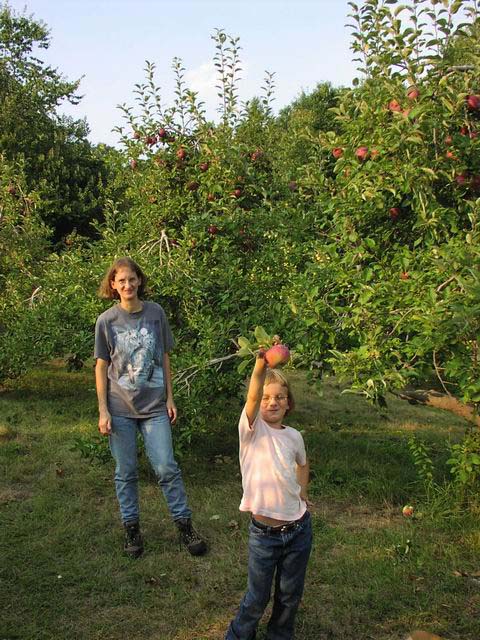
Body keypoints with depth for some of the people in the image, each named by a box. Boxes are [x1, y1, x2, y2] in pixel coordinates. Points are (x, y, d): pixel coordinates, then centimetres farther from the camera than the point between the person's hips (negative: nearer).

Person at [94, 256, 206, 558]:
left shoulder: (156, 313, -2)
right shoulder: (106, 321, -4)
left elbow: (164, 357, 6)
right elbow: (101, 367, 0)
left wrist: (170, 398, 4)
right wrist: (103, 411, -3)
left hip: (154, 405, 0)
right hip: (120, 408, 0)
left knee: (167, 468, 1)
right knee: (126, 472, 10)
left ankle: (185, 525, 17)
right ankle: (132, 529, 27)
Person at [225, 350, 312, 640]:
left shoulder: (294, 436, 2)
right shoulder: (252, 429, -11)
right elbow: (252, 398, -32)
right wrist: (261, 366, -48)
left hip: (298, 528, 4)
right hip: (264, 533, -3)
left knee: (290, 595, 18)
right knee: (257, 598, 12)